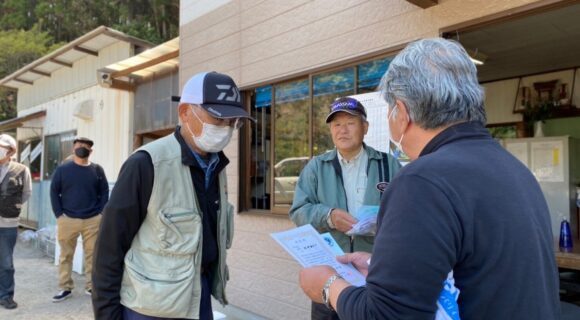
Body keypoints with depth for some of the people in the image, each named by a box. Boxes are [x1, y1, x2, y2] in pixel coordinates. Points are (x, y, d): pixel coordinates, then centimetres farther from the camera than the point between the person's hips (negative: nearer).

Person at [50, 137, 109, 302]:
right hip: (67, 219, 0)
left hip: (93, 221, 0)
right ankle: (65, 288, 18)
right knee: (66, 255, 7)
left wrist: (100, 214, -1)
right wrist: (59, 214, -3)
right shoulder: (62, 169, 3)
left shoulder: (97, 170, 5)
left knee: (92, 254, 5)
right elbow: (54, 192, 4)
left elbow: (104, 193, 7)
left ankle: (91, 286, 16)